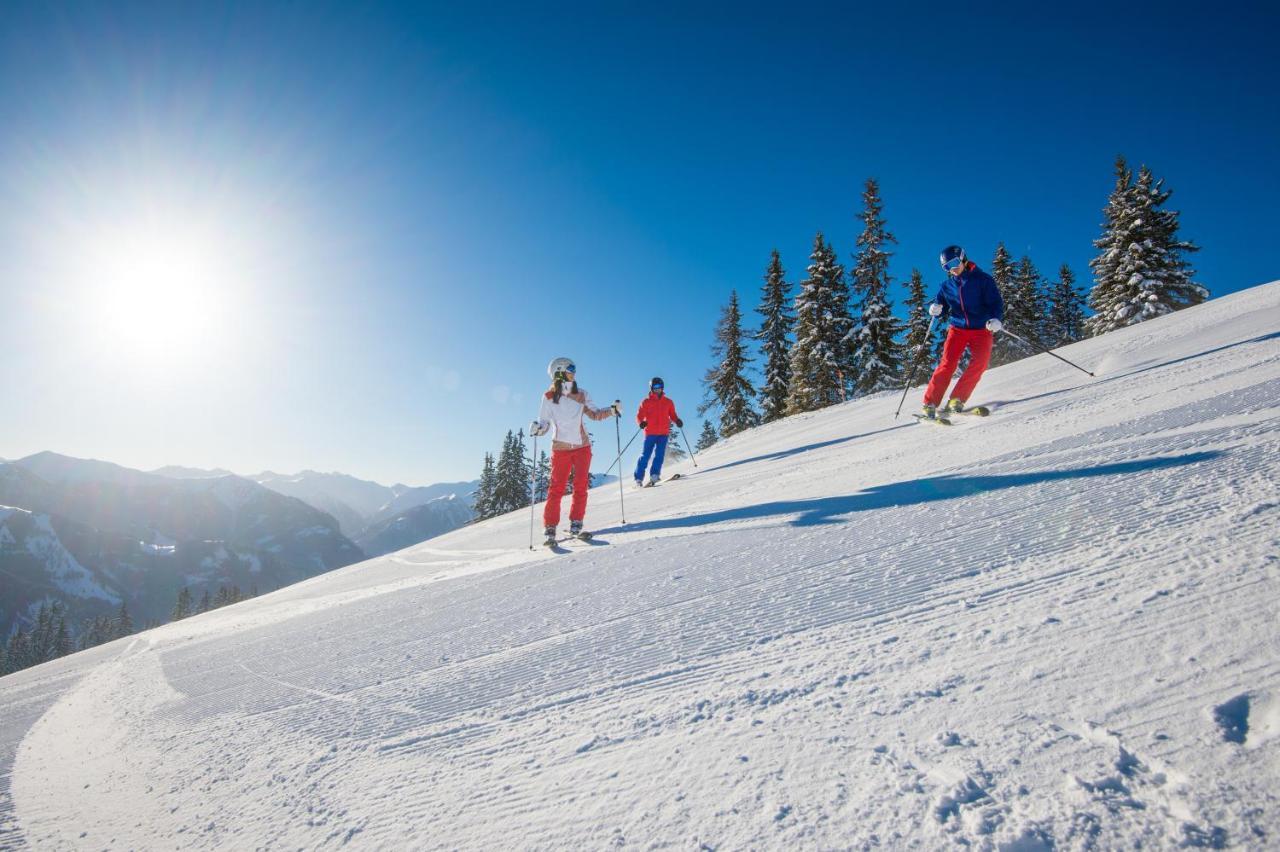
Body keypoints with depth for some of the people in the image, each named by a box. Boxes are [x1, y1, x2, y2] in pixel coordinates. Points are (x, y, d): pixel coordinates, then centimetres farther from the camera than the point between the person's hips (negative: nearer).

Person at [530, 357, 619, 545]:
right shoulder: (549, 398, -1)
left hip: (582, 446, 2)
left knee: (581, 486, -3)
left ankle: (576, 525, 5)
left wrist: (611, 411, -7)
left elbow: (595, 414, 9)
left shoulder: (582, 395, 4)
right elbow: (544, 422, 0)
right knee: (557, 488, -5)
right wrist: (538, 429, -21)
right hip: (561, 448, -2)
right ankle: (550, 529, 0)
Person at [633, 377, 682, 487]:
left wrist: (677, 421, -5)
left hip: (664, 433, 2)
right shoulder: (646, 402, 8)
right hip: (650, 433, -2)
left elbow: (672, 415, 16)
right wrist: (641, 422, -18)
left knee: (660, 454, -12)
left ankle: (654, 475, -12)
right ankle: (639, 479, -1)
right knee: (645, 455, -5)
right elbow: (639, 416, 4)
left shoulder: (668, 402, 15)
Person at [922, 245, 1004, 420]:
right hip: (957, 328, 1)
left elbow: (996, 302, -4)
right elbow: (940, 307, 17)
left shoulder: (982, 279, 0)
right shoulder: (947, 285, 11)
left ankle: (956, 399, -17)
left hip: (981, 329, -1)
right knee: (948, 362, -15)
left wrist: (996, 320, -24)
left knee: (980, 362, -21)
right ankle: (930, 404, -17)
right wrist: (935, 309, -9)